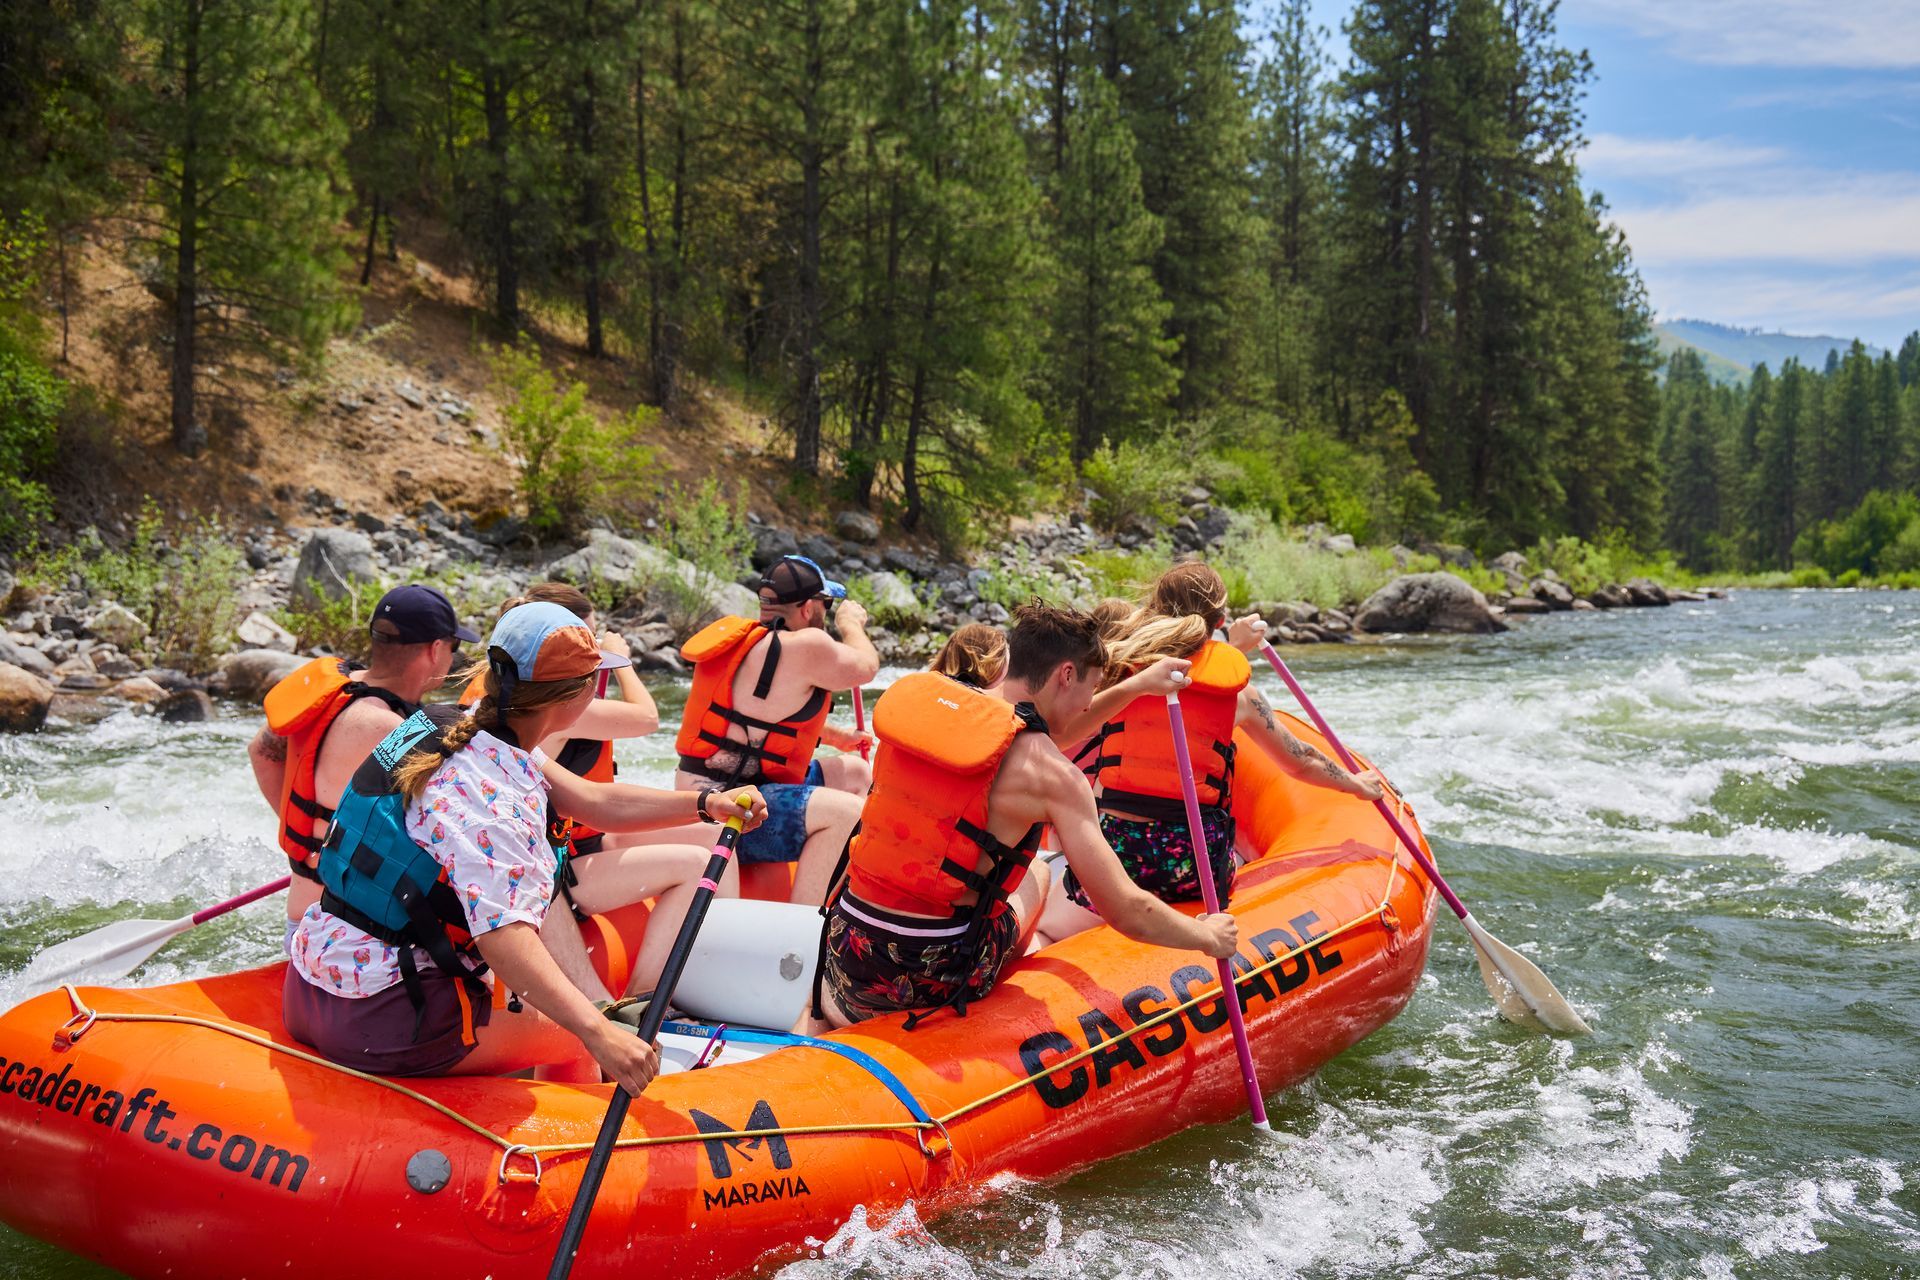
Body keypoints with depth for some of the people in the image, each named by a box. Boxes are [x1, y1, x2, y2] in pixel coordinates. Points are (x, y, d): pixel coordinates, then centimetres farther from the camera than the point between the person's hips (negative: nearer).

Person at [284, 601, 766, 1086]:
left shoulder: (449, 723, 4)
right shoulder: (488, 794, -24)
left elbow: (592, 800, 8)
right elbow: (504, 936, -36)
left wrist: (706, 804, 2)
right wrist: (598, 1033, -43)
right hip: (385, 1023, -9)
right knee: (576, 1041, 8)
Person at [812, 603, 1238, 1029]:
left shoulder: (916, 696, 4)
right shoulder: (1052, 775, -11)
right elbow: (1127, 911, -9)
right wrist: (1208, 936, 9)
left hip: (848, 959, 4)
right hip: (933, 978, -4)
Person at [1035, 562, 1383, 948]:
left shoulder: (1118, 664, 4)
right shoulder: (1238, 689, 6)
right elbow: (1301, 763, 23)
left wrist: (1230, 645, 42)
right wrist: (1355, 783, 41)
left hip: (1116, 846, 0)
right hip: (1199, 859, 0)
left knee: (1043, 934, 9)